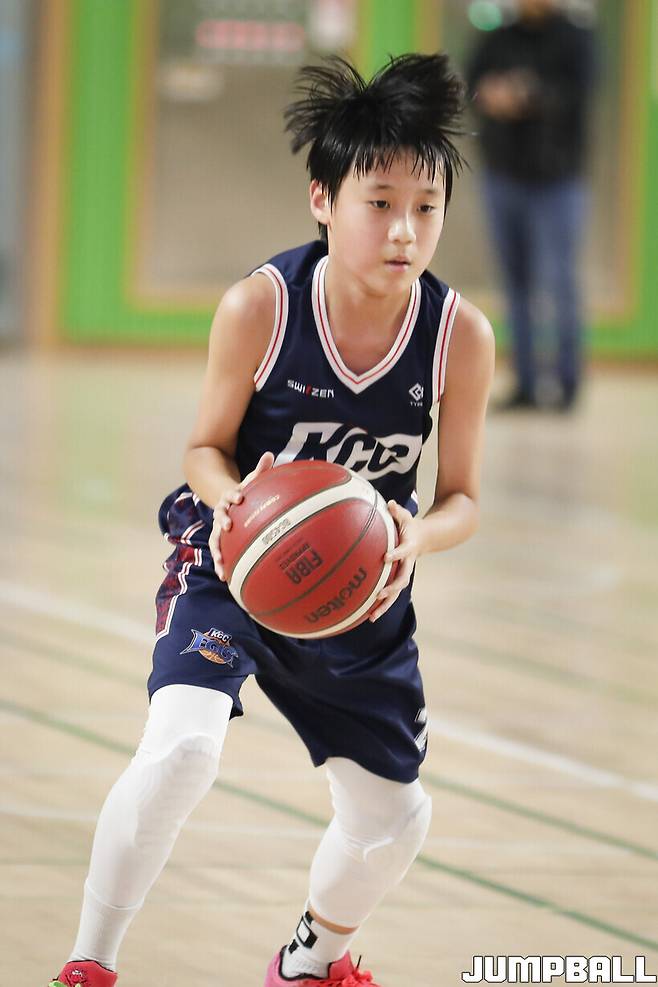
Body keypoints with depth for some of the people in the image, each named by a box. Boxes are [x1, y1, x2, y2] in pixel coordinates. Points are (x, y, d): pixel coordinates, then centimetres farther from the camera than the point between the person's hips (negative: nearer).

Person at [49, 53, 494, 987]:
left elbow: (462, 497, -7)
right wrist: (230, 498, -32)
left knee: (394, 814, 11)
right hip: (233, 561, -3)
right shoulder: (259, 307, -23)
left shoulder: (461, 333, -18)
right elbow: (207, 446, -9)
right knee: (181, 747, -29)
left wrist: (415, 539, -29)